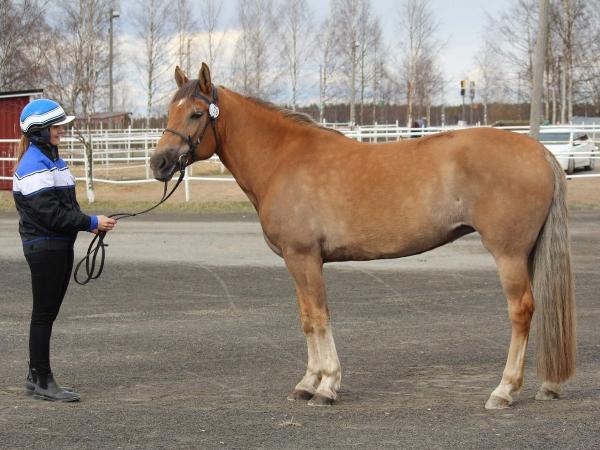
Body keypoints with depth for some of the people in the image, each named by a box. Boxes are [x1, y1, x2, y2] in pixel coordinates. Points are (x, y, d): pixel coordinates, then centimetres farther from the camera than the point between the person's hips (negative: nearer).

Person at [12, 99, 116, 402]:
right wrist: (91, 222, -18)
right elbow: (51, 214, -22)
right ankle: (42, 381, 4)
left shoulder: (51, 159, 14)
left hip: (60, 246, 10)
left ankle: (36, 377, 22)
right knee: (44, 313, -3)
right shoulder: (34, 166, -18)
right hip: (45, 248, -10)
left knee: (47, 312, 14)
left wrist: (89, 224, 4)